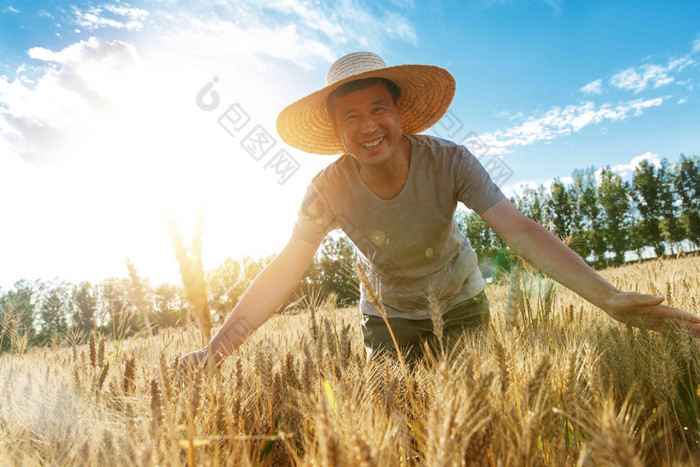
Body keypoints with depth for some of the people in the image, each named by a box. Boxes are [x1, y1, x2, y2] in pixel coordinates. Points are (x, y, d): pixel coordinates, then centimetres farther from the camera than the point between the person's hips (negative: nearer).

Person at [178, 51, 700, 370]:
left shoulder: (449, 162, -26)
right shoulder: (329, 189, -23)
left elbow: (519, 229, -31)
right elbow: (284, 270, -24)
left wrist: (609, 297, -40)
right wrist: (217, 347, -31)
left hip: (460, 302, 0)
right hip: (387, 312, 1)